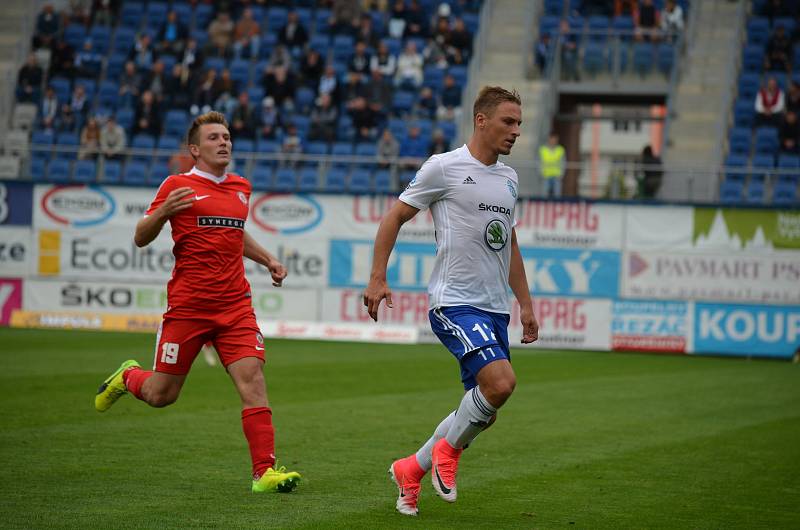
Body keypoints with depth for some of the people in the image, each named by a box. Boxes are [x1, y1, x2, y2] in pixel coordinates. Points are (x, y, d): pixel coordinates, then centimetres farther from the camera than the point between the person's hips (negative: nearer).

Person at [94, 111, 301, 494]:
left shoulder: (241, 188, 15)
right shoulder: (178, 185, -1)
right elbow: (140, 239, 0)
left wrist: (267, 259, 21)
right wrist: (162, 211, -20)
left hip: (235, 305, 4)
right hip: (187, 306, -4)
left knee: (252, 380, -14)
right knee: (161, 395, 5)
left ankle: (264, 470, -15)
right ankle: (127, 377, 39)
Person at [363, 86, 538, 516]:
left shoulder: (508, 178, 15)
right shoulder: (444, 167, -6)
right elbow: (395, 217, 0)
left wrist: (525, 303, 23)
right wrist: (377, 279, -7)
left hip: (495, 309, 8)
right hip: (454, 302, -8)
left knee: (482, 412, 5)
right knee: (501, 382, -26)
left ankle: (412, 469, 22)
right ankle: (448, 449, -1)